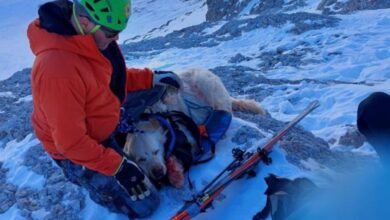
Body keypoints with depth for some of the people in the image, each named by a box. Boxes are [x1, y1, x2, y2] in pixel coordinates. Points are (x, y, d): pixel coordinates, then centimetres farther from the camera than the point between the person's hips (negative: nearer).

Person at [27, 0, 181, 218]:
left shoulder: (92, 38, -12)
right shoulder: (57, 68, -39)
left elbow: (111, 77, 8)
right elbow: (71, 142, -31)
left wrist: (150, 78, -2)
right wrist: (118, 166, -26)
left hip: (106, 124, 8)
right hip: (77, 150, -8)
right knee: (144, 203, 0)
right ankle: (79, 174, 16)